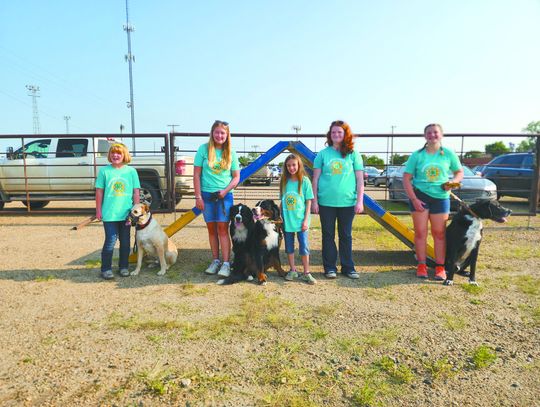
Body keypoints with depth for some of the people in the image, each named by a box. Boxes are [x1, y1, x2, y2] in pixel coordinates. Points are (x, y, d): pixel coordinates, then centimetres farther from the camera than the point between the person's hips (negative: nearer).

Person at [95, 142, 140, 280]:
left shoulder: (131, 171, 1)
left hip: (126, 213, 2)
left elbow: (136, 192, 4)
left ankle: (123, 267, 25)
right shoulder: (104, 171, -2)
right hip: (109, 214, -2)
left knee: (125, 241, 11)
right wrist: (98, 210, 2)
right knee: (110, 241, -1)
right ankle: (106, 268, 13)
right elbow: (99, 191, 3)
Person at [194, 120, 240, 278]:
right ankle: (215, 261, 20)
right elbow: (196, 174, -1)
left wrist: (225, 191, -10)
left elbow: (236, 177, 5)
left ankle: (226, 263, -4)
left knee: (222, 228, -7)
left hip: (225, 195, -1)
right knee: (211, 229, 8)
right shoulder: (203, 149, -1)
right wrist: (198, 196, -5)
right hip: (206, 194, 1)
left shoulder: (231, 153, 2)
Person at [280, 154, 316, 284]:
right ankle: (292, 270, 23)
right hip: (287, 220, 3)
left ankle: (306, 273, 9)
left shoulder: (305, 181, -4)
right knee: (289, 246, 11)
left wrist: (306, 220, -9)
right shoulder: (284, 181, 4)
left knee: (304, 246, 0)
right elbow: (282, 201, 9)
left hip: (300, 220, -3)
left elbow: (308, 202, -4)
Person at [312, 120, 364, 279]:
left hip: (347, 202, 0)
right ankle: (330, 267, 18)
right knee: (328, 235, 7)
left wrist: (360, 201, -3)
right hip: (326, 202, 0)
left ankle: (348, 267, 20)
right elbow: (315, 179, 5)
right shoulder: (323, 154, 5)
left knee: (346, 236, 9)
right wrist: (314, 200, 0)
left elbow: (360, 180, 3)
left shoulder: (353, 154, 4)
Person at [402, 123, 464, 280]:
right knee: (420, 233, 2)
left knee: (439, 233, 4)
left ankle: (440, 267, 13)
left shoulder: (449, 154, 2)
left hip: (441, 197, 1)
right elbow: (406, 178, -3)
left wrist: (453, 182, -11)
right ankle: (422, 266, 11)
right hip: (420, 196, -1)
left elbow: (459, 172, 12)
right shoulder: (417, 155, -2)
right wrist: (414, 199, -12)